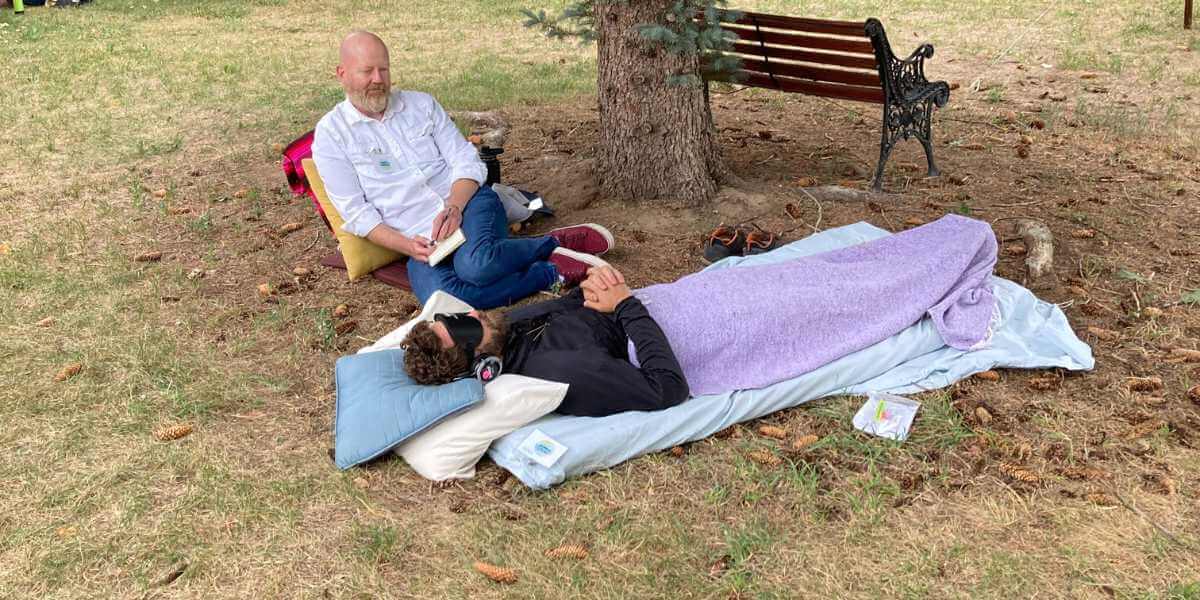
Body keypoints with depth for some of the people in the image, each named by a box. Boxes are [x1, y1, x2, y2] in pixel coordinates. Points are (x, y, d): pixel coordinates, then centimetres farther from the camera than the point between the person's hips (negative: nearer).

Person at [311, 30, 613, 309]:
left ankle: (556, 243, -11)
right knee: (439, 296, -36)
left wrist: (454, 207, -16)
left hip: (468, 203, 1)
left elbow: (467, 162, 5)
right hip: (420, 239, 0)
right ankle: (552, 271, -21)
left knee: (475, 265, -37)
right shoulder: (330, 134, 4)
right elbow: (356, 212, -1)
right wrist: (406, 246, -17)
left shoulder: (421, 104, 11)